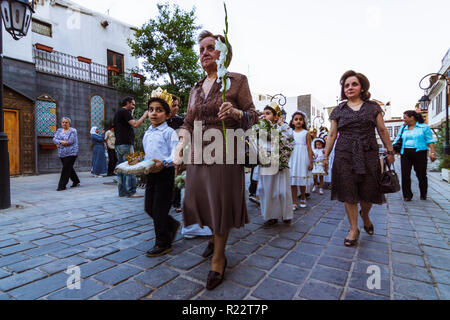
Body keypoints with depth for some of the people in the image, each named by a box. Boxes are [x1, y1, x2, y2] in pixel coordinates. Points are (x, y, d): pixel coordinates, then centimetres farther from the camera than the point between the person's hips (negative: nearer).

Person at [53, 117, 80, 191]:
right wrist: (61, 142, -16)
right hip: (62, 154, 7)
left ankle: (62, 186, -5)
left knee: (66, 169, -9)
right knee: (69, 168, 15)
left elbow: (70, 141, -16)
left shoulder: (73, 131, -5)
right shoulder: (59, 130, 15)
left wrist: (59, 144, -7)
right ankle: (76, 182, 30)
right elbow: (54, 139, 4)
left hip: (71, 153, -7)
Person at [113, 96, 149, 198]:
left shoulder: (118, 113, 24)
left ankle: (122, 191, 11)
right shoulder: (124, 112, -7)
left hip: (119, 144, 10)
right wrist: (145, 115, -7)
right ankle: (131, 192, -8)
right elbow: (135, 124, -17)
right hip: (126, 143, -10)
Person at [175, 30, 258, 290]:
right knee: (201, 198, 12)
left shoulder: (237, 80, 1)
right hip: (198, 152, 5)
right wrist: (182, 142, -1)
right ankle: (216, 236, 41)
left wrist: (236, 113, -23)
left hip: (225, 151, -5)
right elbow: (189, 122, 17)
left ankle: (218, 258, 18)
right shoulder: (196, 89, 16)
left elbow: (253, 116, -2)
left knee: (221, 203, 1)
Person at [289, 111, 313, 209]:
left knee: (302, 181, 7)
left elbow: (309, 148, 0)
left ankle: (303, 199, 29)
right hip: (292, 158, 2)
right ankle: (295, 202, 8)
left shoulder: (306, 133, 3)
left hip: (303, 158, -1)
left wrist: (311, 162, -3)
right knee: (293, 181, 0)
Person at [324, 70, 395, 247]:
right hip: (345, 155, 0)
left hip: (369, 154, 0)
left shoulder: (373, 107, 9)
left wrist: (390, 151, 7)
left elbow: (382, 130, 10)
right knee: (348, 193, 0)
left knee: (368, 192, 4)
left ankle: (365, 215, 37)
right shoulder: (338, 110, 9)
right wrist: (326, 155, 4)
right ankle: (354, 229, 14)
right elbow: (332, 134, 8)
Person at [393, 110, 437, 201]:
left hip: (419, 153, -3)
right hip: (405, 154, 3)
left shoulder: (424, 127, 5)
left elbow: (430, 141, 1)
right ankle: (407, 195, 8)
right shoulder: (403, 128, 15)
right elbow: (397, 141, 15)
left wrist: (432, 152, -10)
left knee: (421, 175, 5)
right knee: (405, 175, -3)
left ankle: (423, 195, 23)